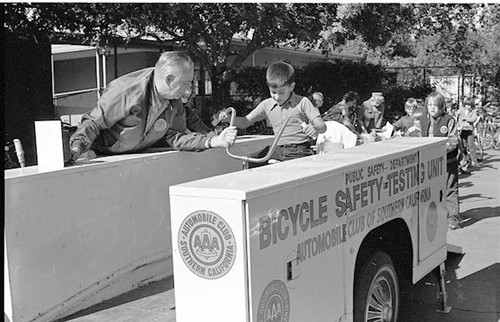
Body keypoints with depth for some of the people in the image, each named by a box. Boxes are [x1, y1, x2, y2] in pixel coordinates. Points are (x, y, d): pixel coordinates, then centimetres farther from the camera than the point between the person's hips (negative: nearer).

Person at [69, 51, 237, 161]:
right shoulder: (125, 91, -29)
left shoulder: (175, 102, -8)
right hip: (104, 156, -3)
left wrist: (214, 141, -20)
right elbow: (93, 122, -18)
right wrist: (77, 146, -37)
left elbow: (175, 136, -7)